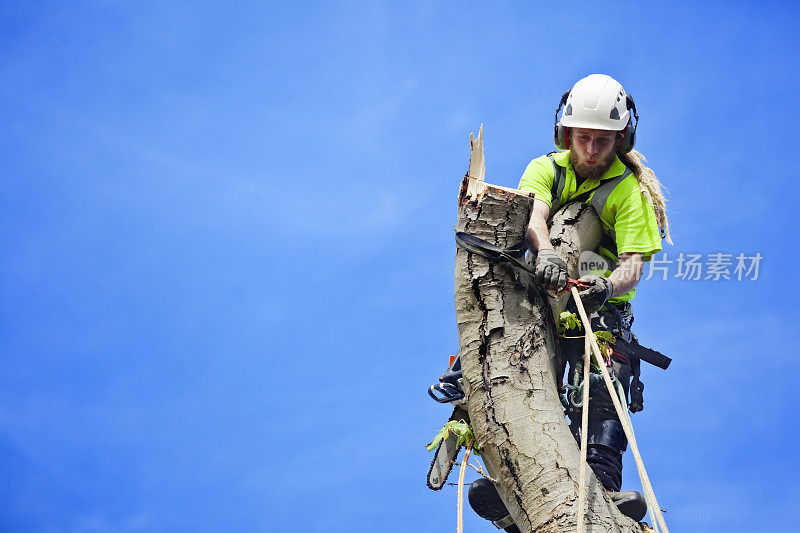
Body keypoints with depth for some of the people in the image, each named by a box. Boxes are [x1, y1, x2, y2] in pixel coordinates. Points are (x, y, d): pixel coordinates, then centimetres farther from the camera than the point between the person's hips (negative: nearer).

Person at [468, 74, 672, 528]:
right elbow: (533, 214, -18)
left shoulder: (631, 191, -1)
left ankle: (600, 487, -40)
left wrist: (610, 285, -38)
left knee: (603, 387, -25)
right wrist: (546, 251, -42)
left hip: (601, 305, -1)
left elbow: (633, 264, -13)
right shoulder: (546, 169, 5)